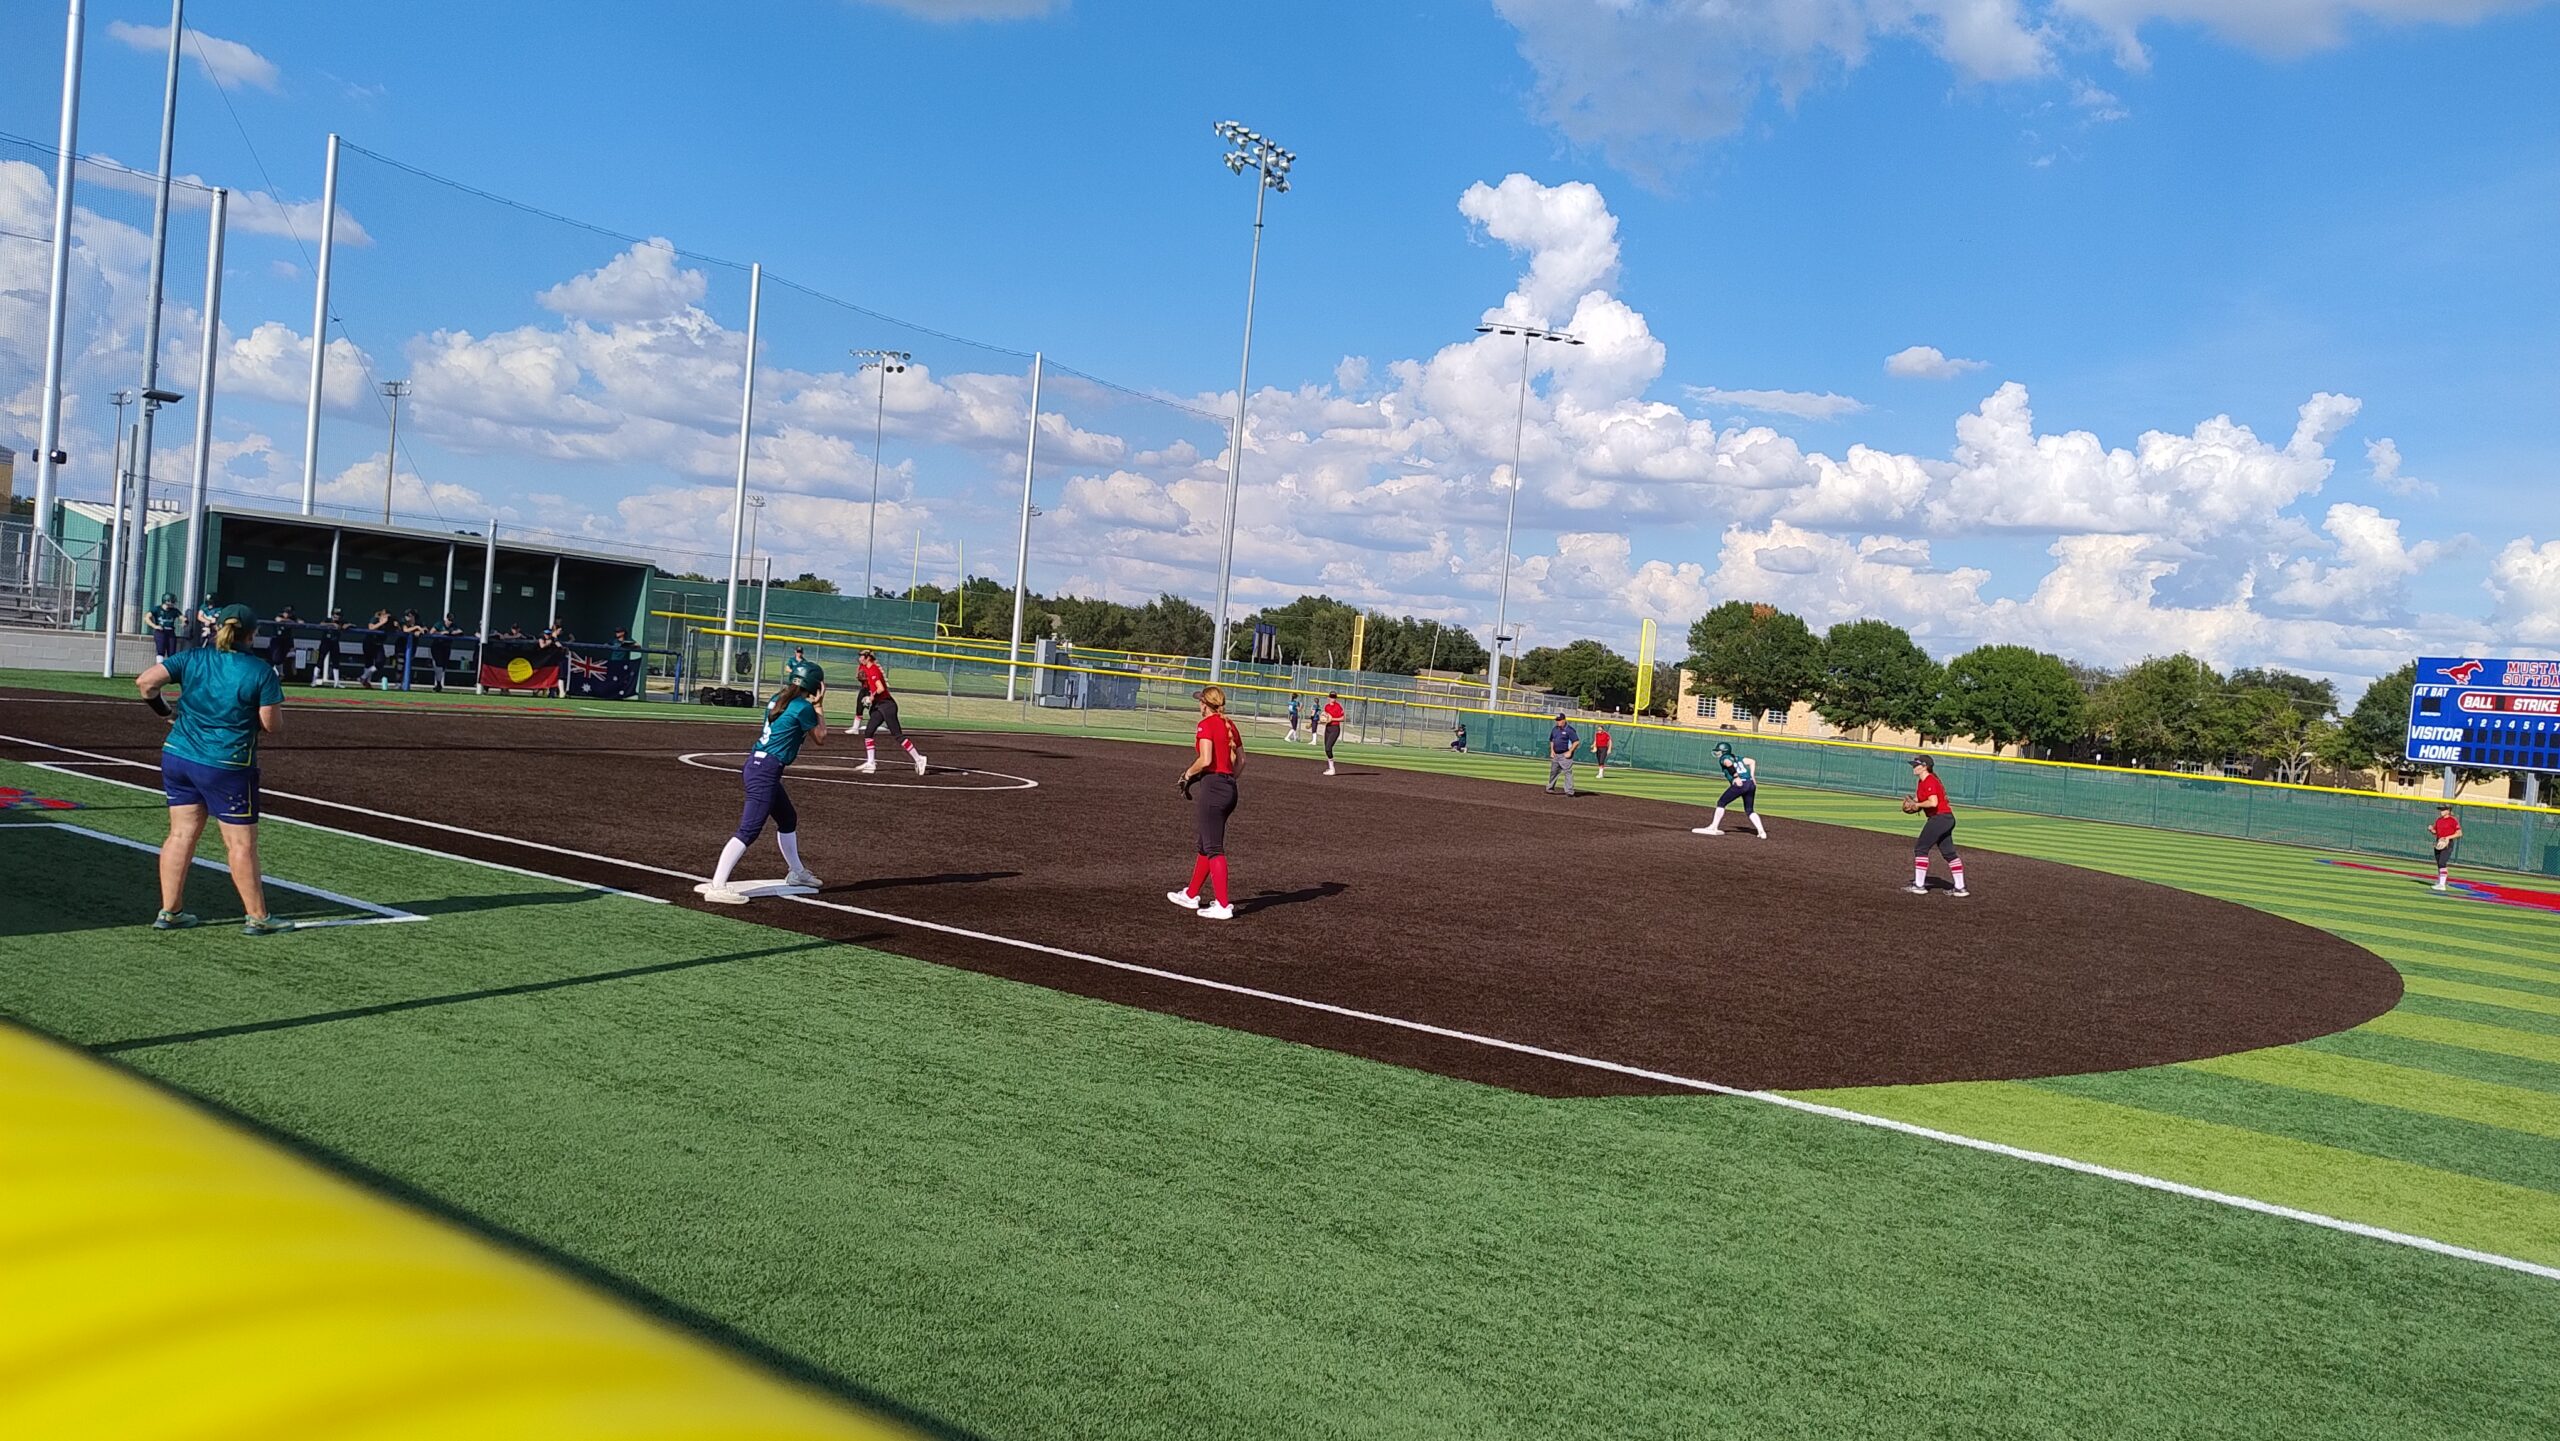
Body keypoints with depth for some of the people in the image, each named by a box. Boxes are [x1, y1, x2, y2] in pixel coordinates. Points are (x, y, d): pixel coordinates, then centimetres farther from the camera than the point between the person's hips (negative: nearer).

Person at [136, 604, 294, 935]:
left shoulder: (192, 659, 2)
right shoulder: (261, 671, -10)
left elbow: (145, 681, -6)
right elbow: (271, 725, -9)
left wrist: (164, 710, 10)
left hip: (177, 756, 5)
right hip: (227, 767, -5)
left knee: (182, 833, 13)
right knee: (241, 843, 2)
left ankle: (169, 912, 15)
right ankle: (257, 917, 10)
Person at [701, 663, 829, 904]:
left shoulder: (777, 700, 13)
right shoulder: (803, 708, -11)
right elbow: (821, 738, 3)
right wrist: (819, 706, 9)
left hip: (756, 764, 10)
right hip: (766, 772, -10)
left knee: (788, 818, 25)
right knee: (749, 830, -15)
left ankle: (797, 873, 42)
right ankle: (717, 887, -23)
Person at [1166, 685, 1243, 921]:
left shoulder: (1206, 725, -10)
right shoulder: (1230, 725, 14)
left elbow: (1205, 760, -19)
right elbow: (1241, 760, 15)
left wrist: (1188, 774, -4)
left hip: (1210, 785, -9)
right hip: (1229, 789, 9)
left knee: (1213, 848, -7)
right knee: (1206, 843, 19)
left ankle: (1223, 905, -9)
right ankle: (1191, 895, 30)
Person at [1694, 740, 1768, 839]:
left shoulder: (1723, 758, 7)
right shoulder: (1737, 758, 27)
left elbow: (1729, 763, -16)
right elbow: (1752, 762, 20)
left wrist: (1736, 777, -20)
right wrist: (1752, 777, 15)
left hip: (1739, 784, -7)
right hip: (1751, 784, 7)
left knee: (1721, 803, 6)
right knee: (1750, 810, 14)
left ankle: (1713, 828, 5)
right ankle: (1762, 832, 0)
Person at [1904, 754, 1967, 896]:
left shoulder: (1929, 782, -16)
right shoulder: (1921, 782, 15)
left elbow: (1933, 802, -27)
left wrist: (1917, 805, -14)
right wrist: (1914, 805, 4)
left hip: (1940, 818, -11)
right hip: (1947, 819, 11)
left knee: (1921, 848, -6)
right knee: (1949, 852, 13)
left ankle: (1919, 886, -4)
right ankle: (1960, 888, 16)